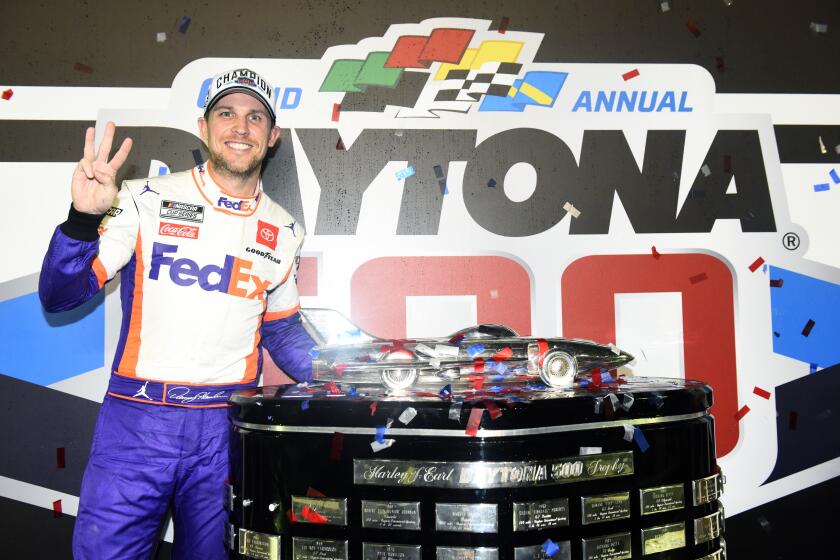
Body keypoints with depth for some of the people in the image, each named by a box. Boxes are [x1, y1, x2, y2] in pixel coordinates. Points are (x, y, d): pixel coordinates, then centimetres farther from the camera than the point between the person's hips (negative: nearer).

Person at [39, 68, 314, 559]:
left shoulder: (284, 232, 8)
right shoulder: (146, 201, -4)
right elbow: (59, 297, -7)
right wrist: (84, 219, -24)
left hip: (227, 428, 3)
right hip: (137, 421, -2)